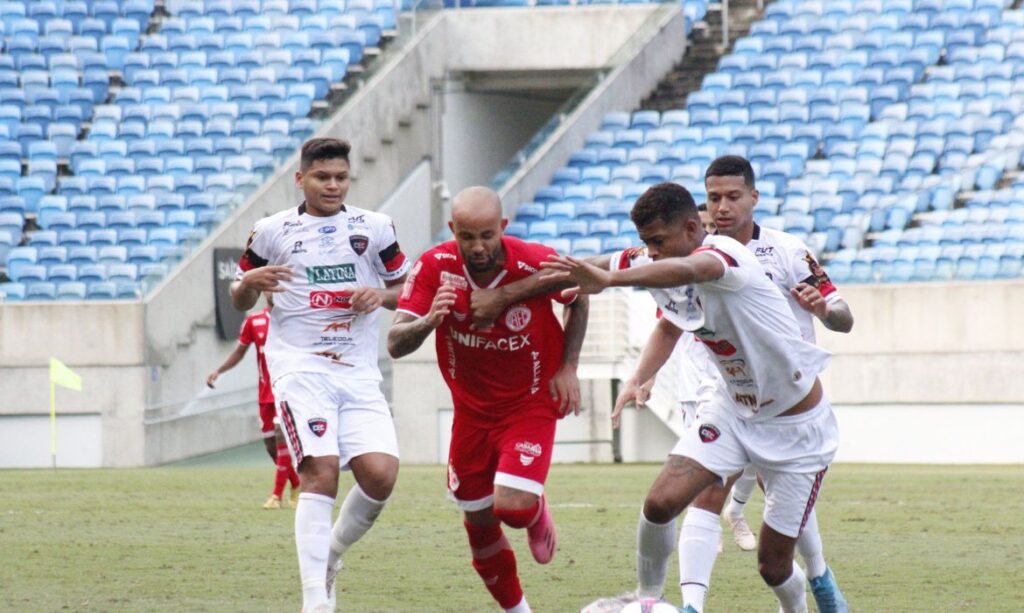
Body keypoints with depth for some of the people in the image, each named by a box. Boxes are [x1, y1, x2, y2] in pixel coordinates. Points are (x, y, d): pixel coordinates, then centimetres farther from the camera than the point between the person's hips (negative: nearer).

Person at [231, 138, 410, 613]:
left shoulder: (375, 228, 10)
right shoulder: (272, 231, 6)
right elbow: (240, 302, 15)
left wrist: (382, 295, -4)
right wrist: (251, 281, -9)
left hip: (358, 373, 3)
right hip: (299, 366, -3)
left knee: (380, 473, -14)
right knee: (322, 471, -20)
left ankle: (332, 551, 15)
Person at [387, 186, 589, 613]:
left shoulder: (538, 264, -22)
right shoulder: (435, 268, -18)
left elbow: (579, 299, 2)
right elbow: (395, 345, -22)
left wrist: (568, 367, -4)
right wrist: (429, 321, -43)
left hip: (531, 406, -3)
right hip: (472, 411, 3)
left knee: (513, 506, -20)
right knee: (478, 521, 10)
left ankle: (537, 515, 19)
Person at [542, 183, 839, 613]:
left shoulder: (724, 254, -28)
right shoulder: (661, 273, -4)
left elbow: (688, 270, -54)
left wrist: (608, 280, -70)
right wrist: (639, 378, 2)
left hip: (797, 426, -6)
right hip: (733, 410, 6)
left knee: (773, 565, -2)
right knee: (660, 502, -16)